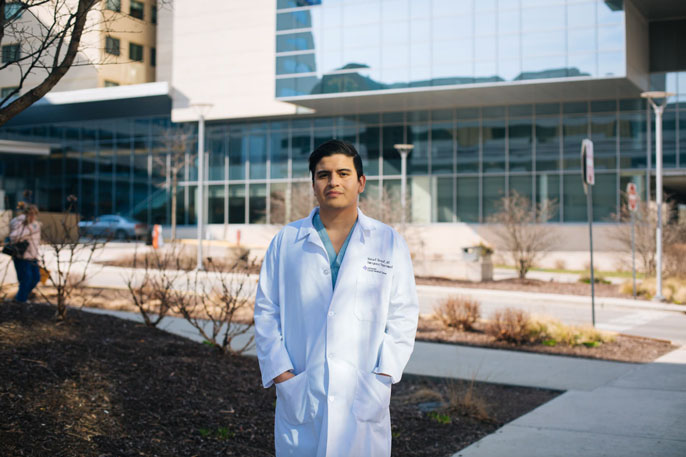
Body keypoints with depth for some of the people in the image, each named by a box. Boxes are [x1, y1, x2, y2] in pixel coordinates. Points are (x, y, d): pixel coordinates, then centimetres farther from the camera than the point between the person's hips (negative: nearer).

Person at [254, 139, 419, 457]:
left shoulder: (389, 243, 5)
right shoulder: (285, 242, 6)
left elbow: (403, 317, 4)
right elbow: (266, 313, 6)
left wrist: (382, 379, -6)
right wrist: (282, 376, -3)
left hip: (365, 401, 0)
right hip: (299, 399, 1)